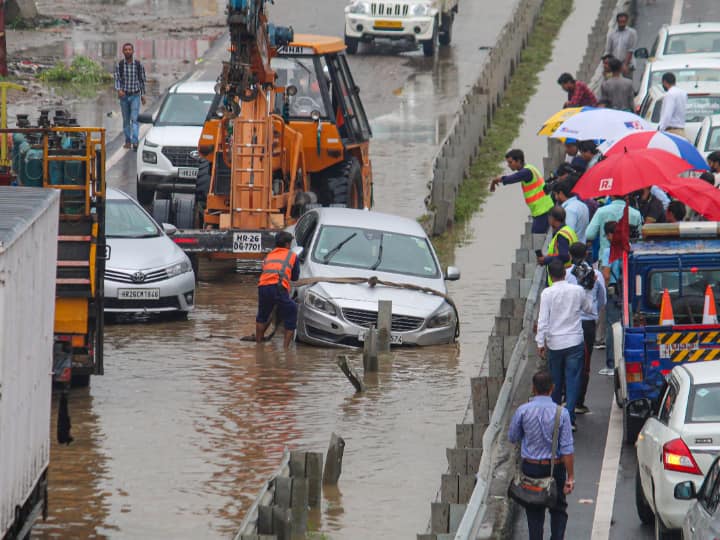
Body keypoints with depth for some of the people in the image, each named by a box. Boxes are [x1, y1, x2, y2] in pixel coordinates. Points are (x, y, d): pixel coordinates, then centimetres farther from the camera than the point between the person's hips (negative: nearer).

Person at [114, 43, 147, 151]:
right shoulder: (119, 65, -1)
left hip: (135, 96, -2)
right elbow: (117, 79, -5)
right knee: (126, 120, 9)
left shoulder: (138, 64, -1)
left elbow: (142, 80, 7)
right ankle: (128, 141, 21)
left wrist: (143, 94, 9)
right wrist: (119, 90, -24)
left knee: (134, 119, -12)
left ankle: (135, 142, -20)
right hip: (124, 96, 2)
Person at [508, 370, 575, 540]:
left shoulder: (523, 411, -10)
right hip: (556, 467, -1)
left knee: (534, 511, 12)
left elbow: (512, 438, 3)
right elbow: (567, 448, -12)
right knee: (559, 509, 15)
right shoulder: (561, 413, -12)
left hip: (531, 467, 1)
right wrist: (570, 477, -9)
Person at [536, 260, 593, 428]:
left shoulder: (547, 293, -9)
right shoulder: (578, 291, -3)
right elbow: (589, 308, 14)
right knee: (572, 379, 0)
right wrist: (587, 289, 24)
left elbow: (543, 319, -10)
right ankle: (569, 417, -10)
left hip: (554, 343, 0)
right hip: (575, 342, 0)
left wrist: (540, 342, -5)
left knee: (555, 381, 15)